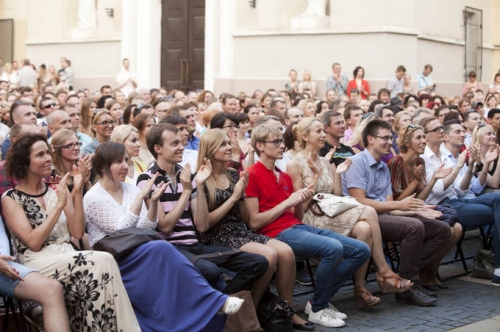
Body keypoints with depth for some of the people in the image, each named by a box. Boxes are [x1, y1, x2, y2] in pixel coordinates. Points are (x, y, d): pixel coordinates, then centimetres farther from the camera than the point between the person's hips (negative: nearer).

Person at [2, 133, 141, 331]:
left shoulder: (57, 190, 14)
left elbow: (77, 233, 7)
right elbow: (33, 242, -11)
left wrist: (78, 193, -3)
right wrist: (59, 205, -13)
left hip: (67, 259, 4)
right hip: (37, 265, -4)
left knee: (96, 271, -32)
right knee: (103, 262, -28)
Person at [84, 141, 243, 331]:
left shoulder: (130, 189, 12)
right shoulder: (93, 198, -5)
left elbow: (144, 229, 5)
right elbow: (121, 230, -15)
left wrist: (153, 201, -10)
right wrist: (140, 197, -18)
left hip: (141, 255, 5)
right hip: (112, 260, -5)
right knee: (162, 249, -32)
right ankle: (214, 300, -31)